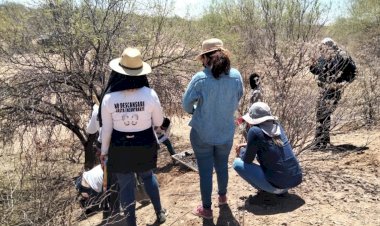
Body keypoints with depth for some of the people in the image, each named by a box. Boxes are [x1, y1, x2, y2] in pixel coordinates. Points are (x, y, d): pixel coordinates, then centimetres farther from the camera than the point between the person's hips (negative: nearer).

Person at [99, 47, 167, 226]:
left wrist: (104, 151, 8)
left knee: (126, 186, 16)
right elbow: (158, 122, -5)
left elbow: (106, 129, -8)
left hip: (120, 148, -1)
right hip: (145, 145, 1)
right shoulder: (150, 94, -19)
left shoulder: (109, 98, -18)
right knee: (148, 176, 29)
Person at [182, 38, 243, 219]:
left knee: (205, 170, 10)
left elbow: (186, 104, -11)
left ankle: (207, 209, 24)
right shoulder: (236, 76, -9)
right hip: (226, 131, 4)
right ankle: (222, 196, 47)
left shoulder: (200, 78, -20)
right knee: (222, 165, 25)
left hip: (202, 133, -4)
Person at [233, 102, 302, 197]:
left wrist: (241, 151, 17)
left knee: (237, 163, 0)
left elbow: (247, 160, -4)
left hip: (279, 184, -7)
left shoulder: (255, 131, -13)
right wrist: (247, 146, 20)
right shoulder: (276, 125, 6)